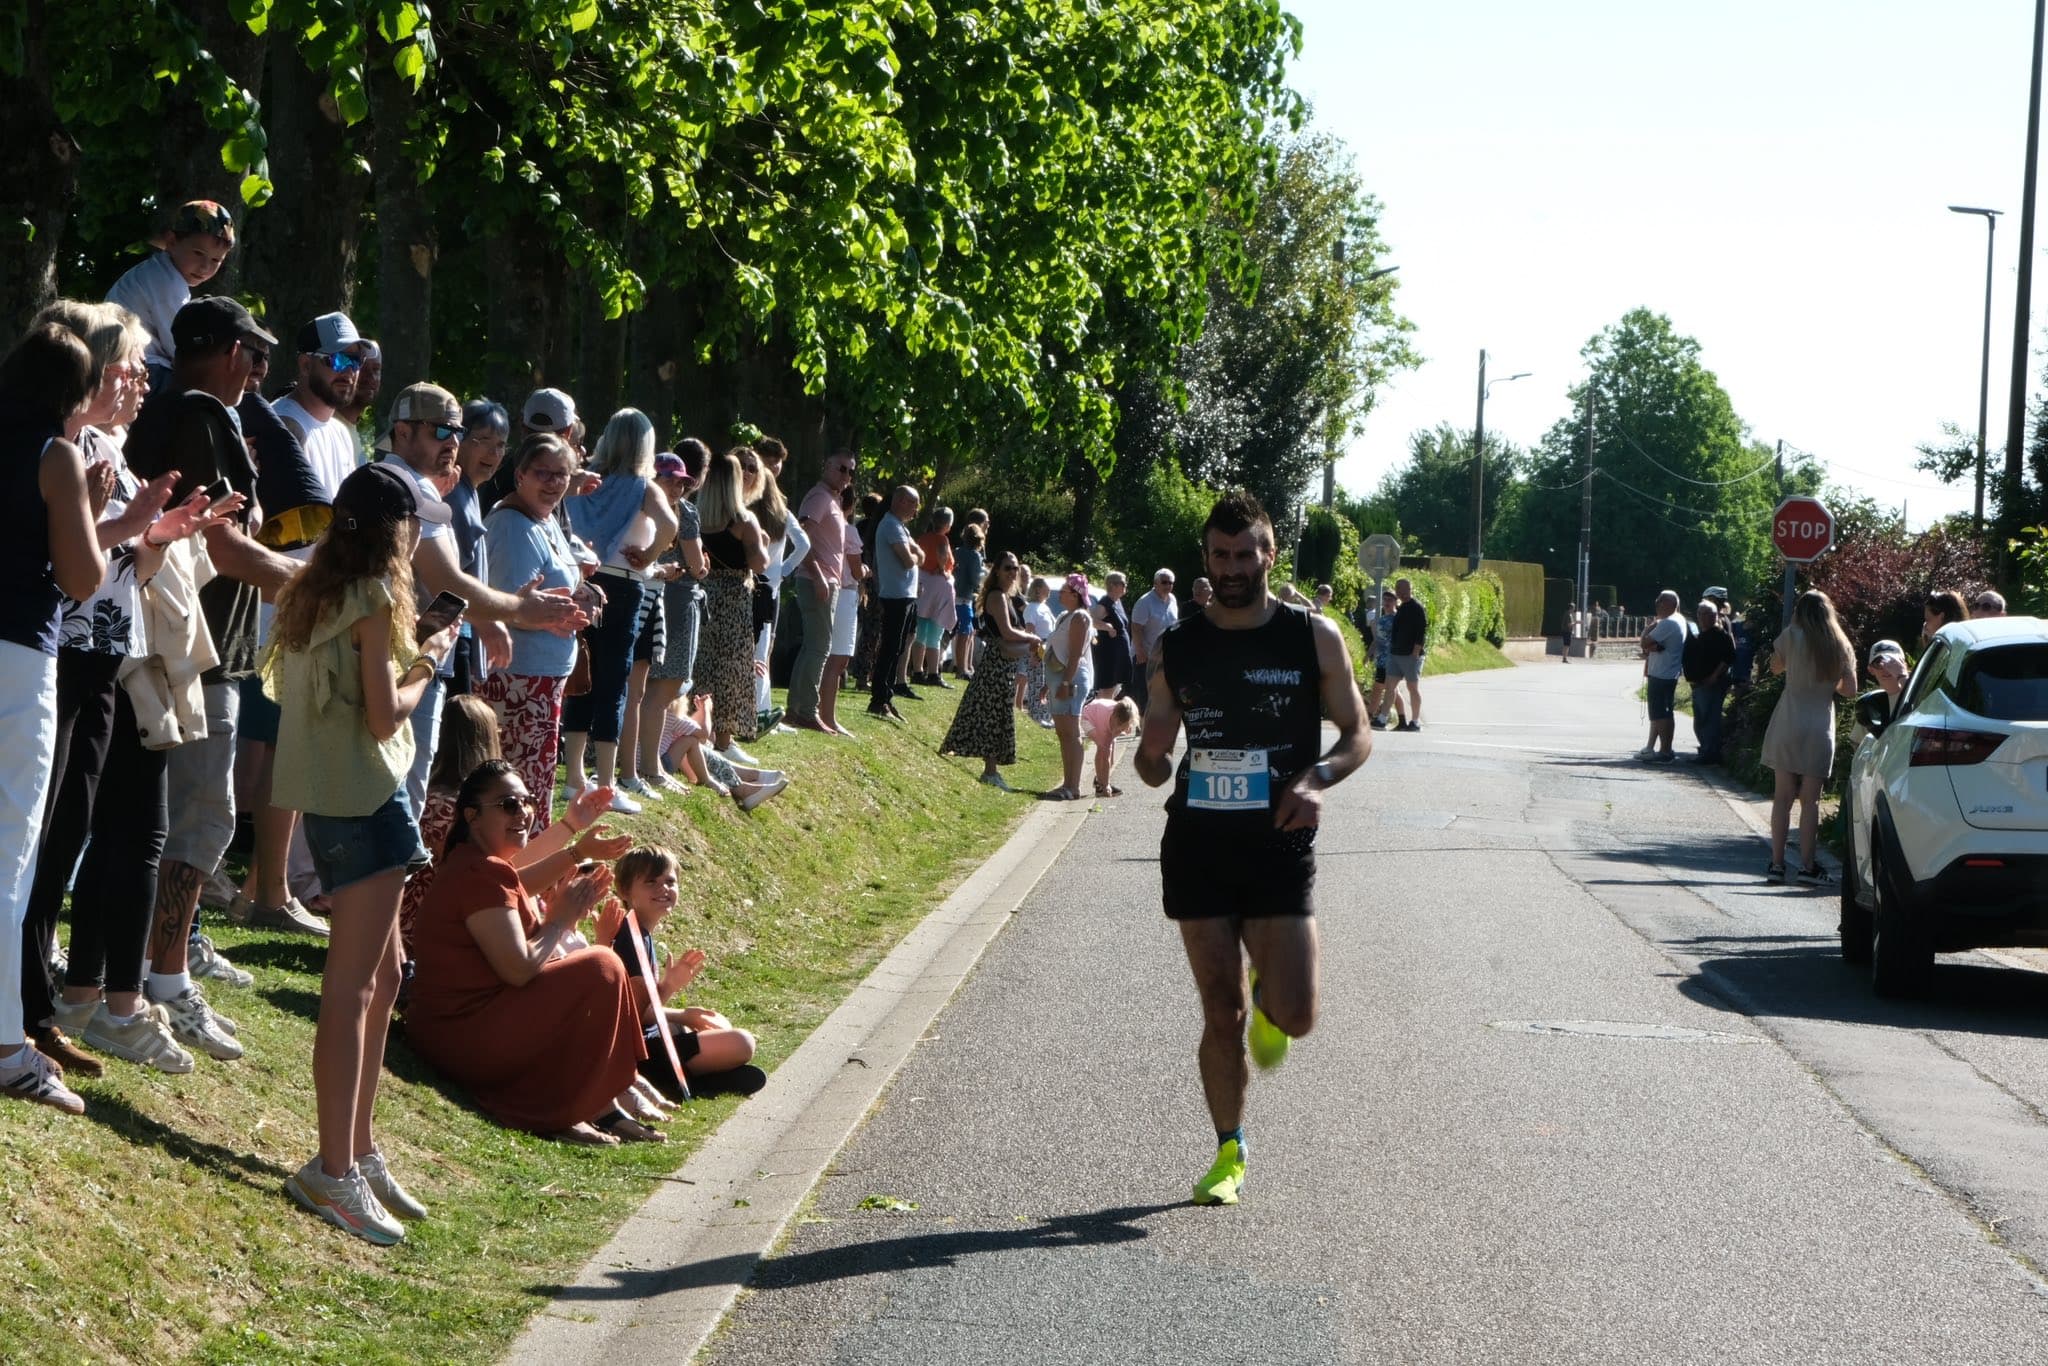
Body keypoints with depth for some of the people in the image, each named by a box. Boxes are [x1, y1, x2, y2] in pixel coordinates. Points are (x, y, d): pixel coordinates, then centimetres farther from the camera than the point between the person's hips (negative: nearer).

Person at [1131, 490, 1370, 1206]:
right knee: (1220, 1013, 3)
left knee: (1294, 1016, -9)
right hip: (1198, 845, 1)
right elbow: (1152, 763, 11)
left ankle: (1268, 998, 28)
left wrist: (1317, 779, -15)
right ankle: (1229, 1156, 19)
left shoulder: (1314, 637, 0)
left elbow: (1358, 734, 6)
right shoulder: (1178, 647, 5)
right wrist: (1153, 755, -14)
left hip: (1280, 846, -1)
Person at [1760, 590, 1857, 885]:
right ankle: (1807, 865, 3)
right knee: (1810, 800, 5)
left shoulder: (1791, 636, -3)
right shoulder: (1842, 646, 2)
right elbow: (1850, 690, 2)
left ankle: (1777, 863, 2)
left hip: (1788, 724, -1)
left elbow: (1775, 666, 13)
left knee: (1782, 797, 3)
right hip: (1821, 727, 1)